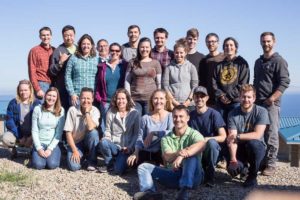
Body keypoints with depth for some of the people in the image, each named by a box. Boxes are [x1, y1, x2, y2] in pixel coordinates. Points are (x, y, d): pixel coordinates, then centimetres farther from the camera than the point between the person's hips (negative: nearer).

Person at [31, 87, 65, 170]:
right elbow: (34, 131, -1)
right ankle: (36, 153, 11)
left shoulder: (60, 111, -2)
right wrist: (39, 148, -11)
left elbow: (59, 132, -5)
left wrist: (50, 148, -13)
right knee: (39, 165, -21)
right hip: (40, 143, 1)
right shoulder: (37, 109, -1)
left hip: (53, 144, -1)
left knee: (52, 165, -24)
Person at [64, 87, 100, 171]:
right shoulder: (72, 110, -13)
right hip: (75, 142, -1)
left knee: (93, 132, -33)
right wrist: (74, 150, -17)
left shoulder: (95, 111, -12)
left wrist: (87, 112, -23)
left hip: (88, 141, 1)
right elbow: (68, 132, -12)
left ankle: (92, 162, -12)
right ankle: (81, 156, 14)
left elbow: (90, 128, -31)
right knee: (74, 166, -24)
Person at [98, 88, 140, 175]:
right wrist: (107, 140, -13)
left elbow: (136, 133, -1)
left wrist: (130, 147, -11)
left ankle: (123, 160, 14)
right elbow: (108, 130, 7)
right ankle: (109, 164, -5)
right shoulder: (111, 112, 4)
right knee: (103, 142, -33)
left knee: (118, 170, -23)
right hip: (113, 145, 3)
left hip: (127, 147, -3)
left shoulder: (135, 113, -2)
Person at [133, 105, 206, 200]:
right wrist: (178, 153, -33)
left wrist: (181, 156, -39)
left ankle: (184, 191, -43)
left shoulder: (193, 134, 0)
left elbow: (201, 145, -25)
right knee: (143, 167, -6)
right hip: (173, 174, 4)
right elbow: (167, 157, -8)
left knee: (192, 156, -31)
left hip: (192, 176, -4)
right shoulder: (166, 138, 11)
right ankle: (149, 192, -36)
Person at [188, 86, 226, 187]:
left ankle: (210, 176, -16)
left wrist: (207, 139, -26)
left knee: (212, 142, -36)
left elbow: (223, 137, -10)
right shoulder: (191, 115, 4)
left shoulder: (214, 114, -7)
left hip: (212, 151, -3)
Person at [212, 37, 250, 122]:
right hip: (221, 102, 3)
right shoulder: (219, 64, 14)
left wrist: (230, 96, -10)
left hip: (236, 102, -3)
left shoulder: (242, 63, 4)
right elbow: (214, 82, 8)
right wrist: (220, 95, -7)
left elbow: (243, 84, -4)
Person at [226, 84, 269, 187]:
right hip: (240, 148, 2)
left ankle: (252, 176, -11)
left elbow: (257, 135, -22)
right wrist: (233, 158, -29)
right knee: (232, 169, -26)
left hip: (257, 147, -1)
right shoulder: (233, 114, -8)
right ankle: (244, 166, 16)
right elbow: (231, 139, -15)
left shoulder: (261, 112, -12)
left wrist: (237, 136, -24)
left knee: (252, 143, -36)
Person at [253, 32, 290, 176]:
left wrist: (271, 99, -18)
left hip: (271, 104, -7)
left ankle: (270, 165, 1)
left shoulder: (279, 61, -3)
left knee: (271, 135, -5)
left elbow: (284, 82, -11)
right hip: (257, 103, 7)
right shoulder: (258, 61, 19)